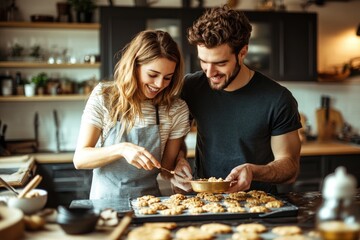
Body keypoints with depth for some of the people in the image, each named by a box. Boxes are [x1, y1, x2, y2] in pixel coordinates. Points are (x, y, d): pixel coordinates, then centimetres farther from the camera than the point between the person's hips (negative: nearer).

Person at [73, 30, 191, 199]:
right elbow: (79, 159, -8)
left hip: (149, 205, 2)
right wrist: (121, 149, -23)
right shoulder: (104, 96, -5)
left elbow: (167, 168, 7)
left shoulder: (177, 110, -1)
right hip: (104, 202, -1)